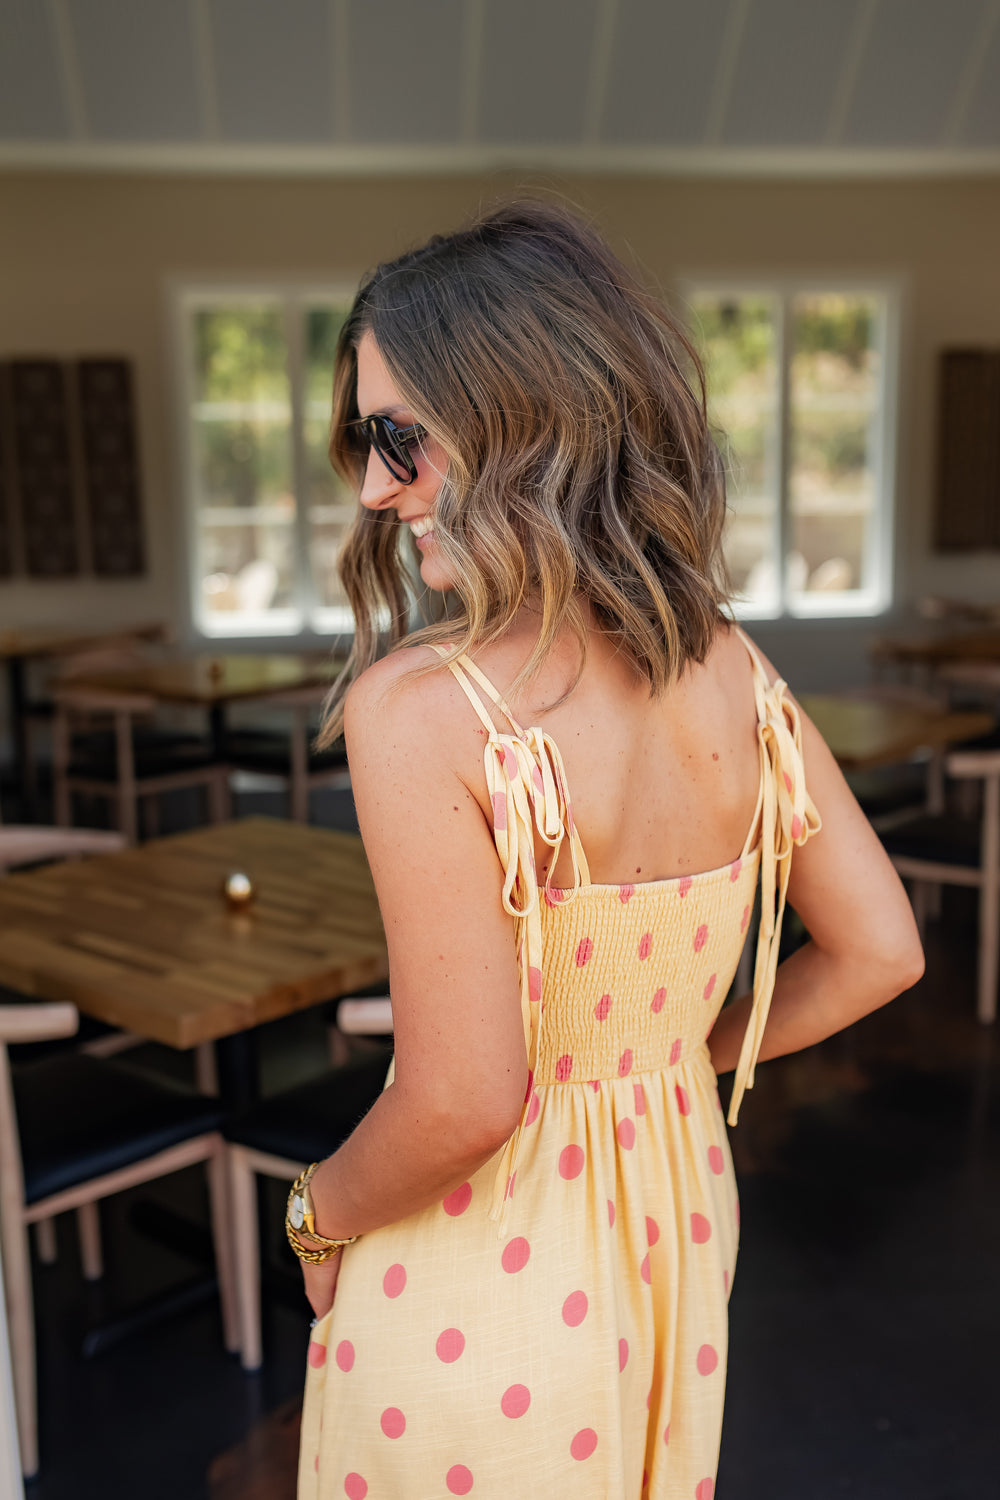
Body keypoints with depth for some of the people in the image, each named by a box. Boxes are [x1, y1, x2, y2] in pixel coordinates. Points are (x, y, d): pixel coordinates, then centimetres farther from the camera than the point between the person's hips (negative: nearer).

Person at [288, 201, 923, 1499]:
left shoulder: (418, 707, -27)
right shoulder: (736, 673, -8)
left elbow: (464, 1104, -25)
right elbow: (878, 954, 0)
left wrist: (320, 1215, -6)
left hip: (477, 1274, -5)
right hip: (679, 1222, 6)